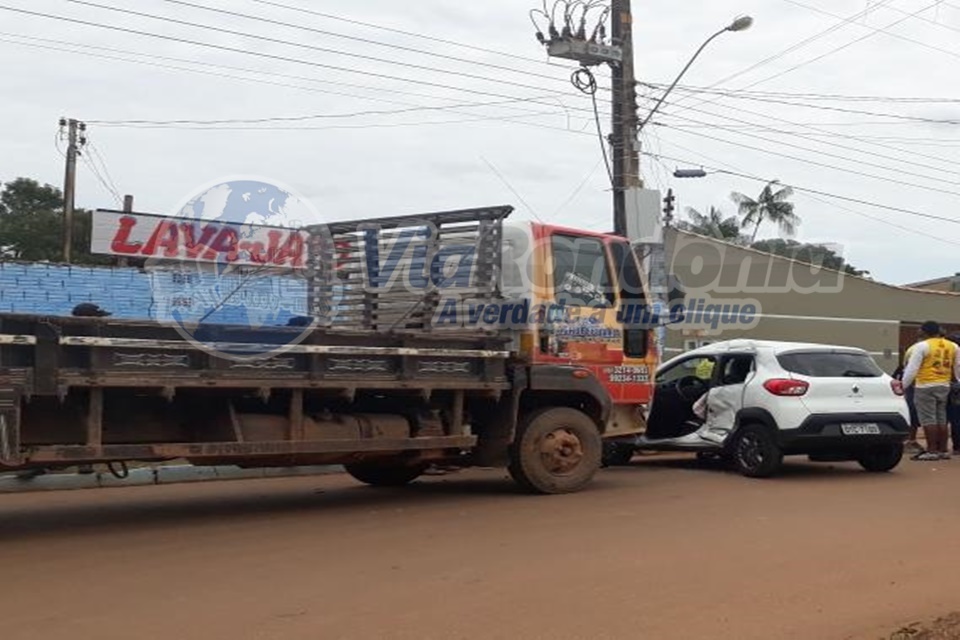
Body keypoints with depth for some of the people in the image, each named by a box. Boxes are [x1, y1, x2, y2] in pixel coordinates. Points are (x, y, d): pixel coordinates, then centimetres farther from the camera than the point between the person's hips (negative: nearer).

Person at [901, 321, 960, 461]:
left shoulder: (922, 346, -9)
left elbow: (911, 369, -11)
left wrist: (903, 385, -5)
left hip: (925, 386, -6)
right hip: (944, 386, 6)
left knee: (928, 419, -3)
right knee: (941, 419, 13)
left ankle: (932, 451, -4)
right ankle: (943, 450, 16)